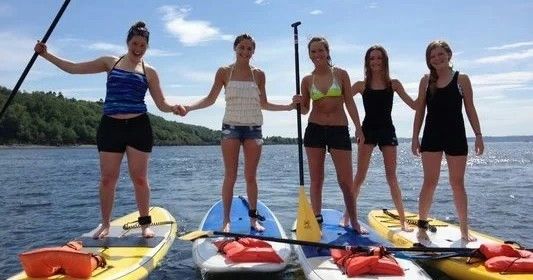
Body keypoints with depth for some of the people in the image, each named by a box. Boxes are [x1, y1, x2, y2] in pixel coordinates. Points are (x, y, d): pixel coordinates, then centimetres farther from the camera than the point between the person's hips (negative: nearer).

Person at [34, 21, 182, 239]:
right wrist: (46, 54, 5)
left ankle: (145, 223, 14)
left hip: (138, 127, -1)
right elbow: (73, 68, 12)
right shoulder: (110, 62, 10)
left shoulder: (149, 72, 6)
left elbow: (161, 104, 4)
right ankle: (105, 224, 18)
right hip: (110, 126, 2)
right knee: (107, 179, 3)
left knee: (139, 178, 1)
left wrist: (174, 108, -17)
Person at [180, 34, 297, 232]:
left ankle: (253, 218, 16)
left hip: (253, 128, 2)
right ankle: (226, 219, 9)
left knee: (251, 176, 5)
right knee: (230, 176, 0)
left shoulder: (259, 75, 7)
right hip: (231, 127, -1)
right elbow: (210, 99, 1)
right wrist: (188, 107, -14)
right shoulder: (224, 72, 2)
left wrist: (288, 107, 4)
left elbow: (263, 104, 12)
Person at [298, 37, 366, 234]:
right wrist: (297, 104, -13)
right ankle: (317, 220, 17)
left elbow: (349, 102, 3)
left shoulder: (341, 74, 3)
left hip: (339, 130, -1)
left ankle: (354, 222, 16)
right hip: (314, 130, 1)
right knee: (316, 179, 6)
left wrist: (358, 127, -4)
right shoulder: (307, 80, 5)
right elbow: (304, 109, 10)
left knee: (346, 181, 1)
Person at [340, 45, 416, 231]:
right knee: (360, 176, -2)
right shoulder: (362, 85, 3)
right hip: (368, 130, -1)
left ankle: (402, 220, 9)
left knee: (391, 176, 2)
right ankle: (347, 216, 9)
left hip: (387, 131, 1)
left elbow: (414, 105, 5)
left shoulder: (393, 84, 6)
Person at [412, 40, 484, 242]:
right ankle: (422, 226, 9)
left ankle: (464, 230, 16)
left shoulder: (462, 79, 4)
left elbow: (470, 109, 4)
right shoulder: (426, 81, 6)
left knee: (457, 183, 6)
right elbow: (420, 111, 7)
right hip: (432, 136, 0)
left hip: (456, 136, 0)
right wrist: (415, 138, 3)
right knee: (430, 182, -2)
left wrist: (478, 135, -1)